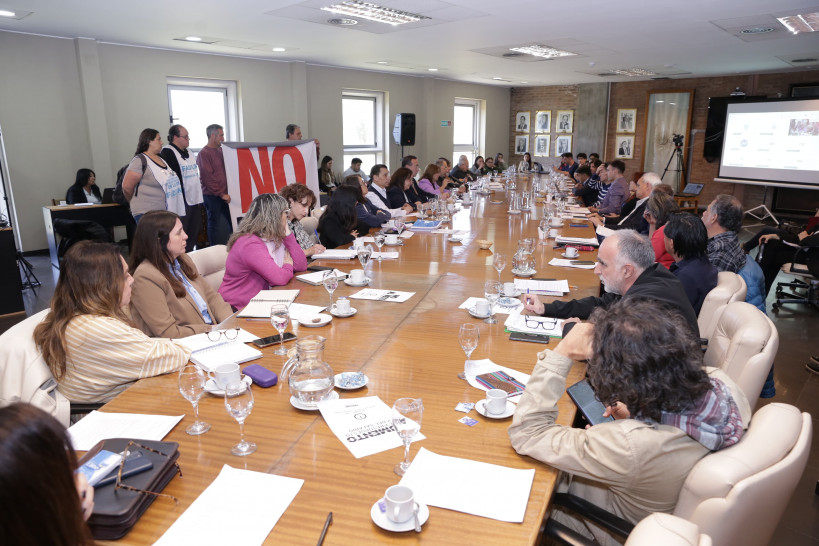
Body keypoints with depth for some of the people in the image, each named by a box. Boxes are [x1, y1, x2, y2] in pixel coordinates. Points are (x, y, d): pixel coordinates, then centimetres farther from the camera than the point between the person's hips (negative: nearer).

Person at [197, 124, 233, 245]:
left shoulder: (220, 150, 15)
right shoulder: (204, 153, -8)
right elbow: (207, 178, -13)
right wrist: (221, 194, -13)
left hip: (224, 195, 7)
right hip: (213, 197, -7)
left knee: (229, 225, 7)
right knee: (216, 226, -1)